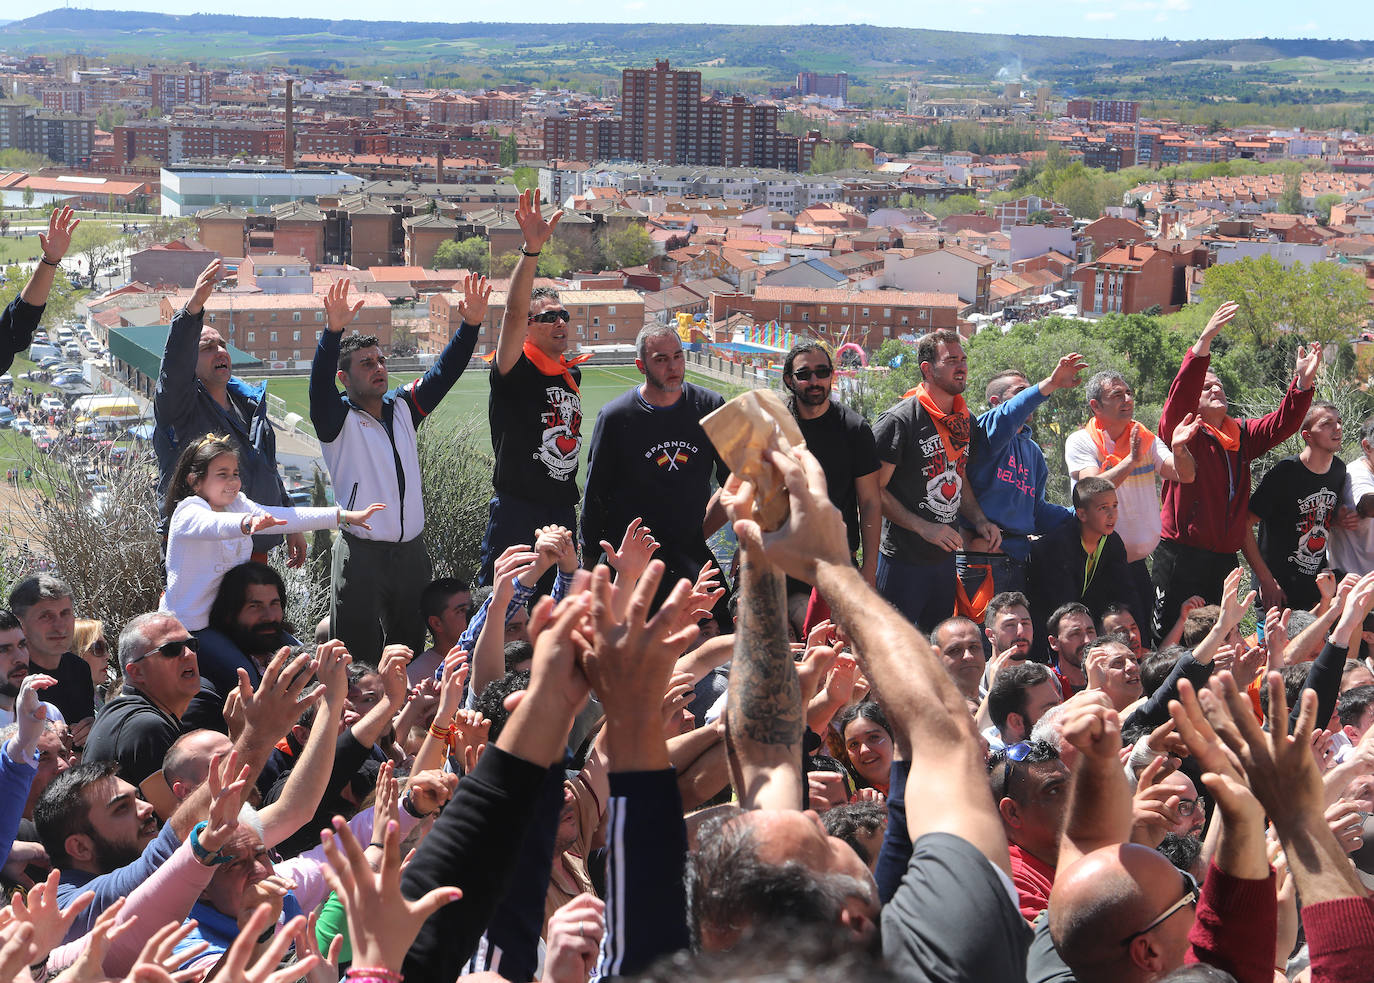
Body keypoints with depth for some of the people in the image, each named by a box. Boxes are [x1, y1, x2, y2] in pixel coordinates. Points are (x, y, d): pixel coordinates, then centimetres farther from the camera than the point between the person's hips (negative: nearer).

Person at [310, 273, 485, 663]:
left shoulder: (402, 407, 11)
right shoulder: (338, 419, -5)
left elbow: (443, 373, 7)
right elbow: (320, 383, -23)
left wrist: (471, 325, -7)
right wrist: (333, 330, -39)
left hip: (411, 550, 6)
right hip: (362, 554, -6)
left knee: (409, 649, 15)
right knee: (359, 661, -6)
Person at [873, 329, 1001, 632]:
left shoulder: (965, 420, 9)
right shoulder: (899, 420, -14)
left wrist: (980, 521, 5)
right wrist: (924, 527, -20)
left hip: (946, 557, 7)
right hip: (904, 558, -7)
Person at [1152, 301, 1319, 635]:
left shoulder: (1242, 435, 15)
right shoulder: (1180, 431, -3)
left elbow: (1281, 424, 6)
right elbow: (1180, 395, -19)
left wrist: (1303, 382, -11)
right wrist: (1204, 340, -31)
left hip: (1224, 558, 6)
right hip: (1181, 556, -6)